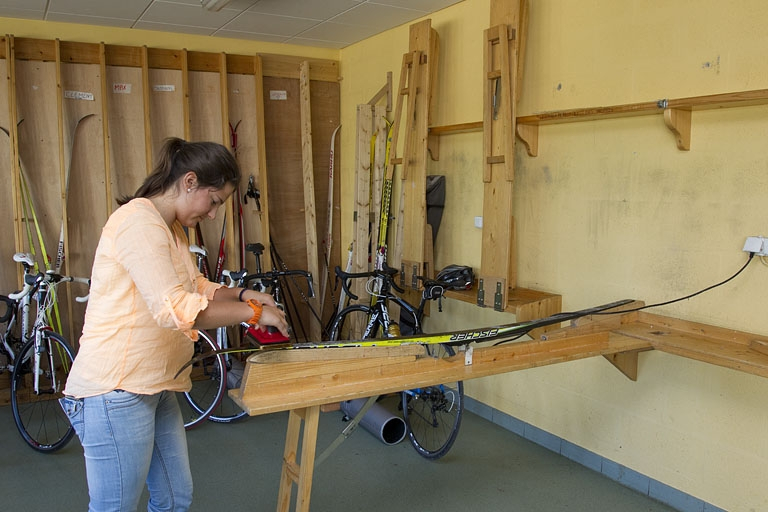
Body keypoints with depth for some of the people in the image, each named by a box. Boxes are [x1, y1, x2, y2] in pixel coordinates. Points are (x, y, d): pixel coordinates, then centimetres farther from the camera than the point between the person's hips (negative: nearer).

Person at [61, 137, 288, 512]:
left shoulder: (172, 229, 14)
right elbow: (175, 309, -28)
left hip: (155, 389, 10)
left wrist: (241, 294, 6)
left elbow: (194, 287, 24)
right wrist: (253, 313, -19)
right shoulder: (139, 221, -19)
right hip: (116, 392, -10)